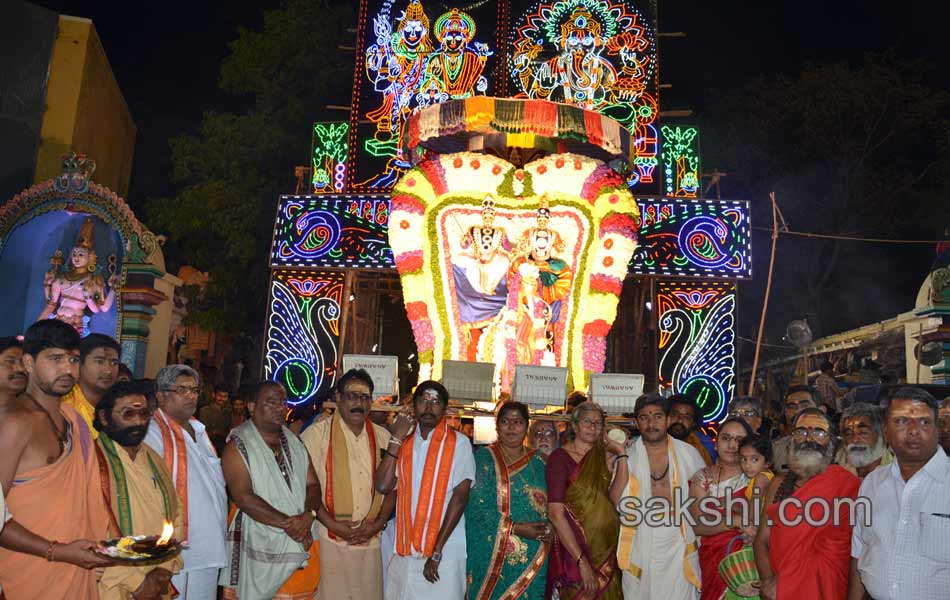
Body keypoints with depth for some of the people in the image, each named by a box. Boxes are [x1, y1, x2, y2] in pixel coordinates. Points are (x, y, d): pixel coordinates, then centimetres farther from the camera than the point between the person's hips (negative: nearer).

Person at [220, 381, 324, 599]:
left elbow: (313, 485, 7)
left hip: (302, 548, 5)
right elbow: (244, 498, -16)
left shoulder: (295, 443, 13)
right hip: (259, 552, -5)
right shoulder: (238, 446, -6)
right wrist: (287, 522, -18)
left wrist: (308, 516, -13)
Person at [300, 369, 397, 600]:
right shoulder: (317, 433, -4)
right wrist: (332, 524, -12)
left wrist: (377, 524, -1)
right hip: (328, 540, -3)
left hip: (370, 542, 3)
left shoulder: (382, 437, 8)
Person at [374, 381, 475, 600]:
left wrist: (437, 551, -13)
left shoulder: (458, 443, -4)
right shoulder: (404, 444, 10)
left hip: (445, 553, -4)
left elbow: (460, 498, -9)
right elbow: (383, 486, -2)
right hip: (404, 552, 4)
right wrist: (396, 440, -5)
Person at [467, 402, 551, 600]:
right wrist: (515, 528, -17)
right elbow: (475, 507, -10)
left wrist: (549, 528, -9)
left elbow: (551, 504, 13)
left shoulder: (539, 462, 12)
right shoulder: (483, 457, -1)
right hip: (493, 558, -3)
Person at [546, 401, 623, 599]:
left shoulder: (603, 456, 9)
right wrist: (582, 561, -20)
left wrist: (621, 455, -3)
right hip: (574, 550, -5)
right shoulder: (560, 457, -8)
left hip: (608, 550, 5)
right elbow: (555, 514, -16)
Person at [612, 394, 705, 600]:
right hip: (640, 549, 0)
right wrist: (623, 457, -17)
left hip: (679, 546, 0)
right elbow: (617, 502, -11)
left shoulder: (687, 453, 3)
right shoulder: (628, 455, 0)